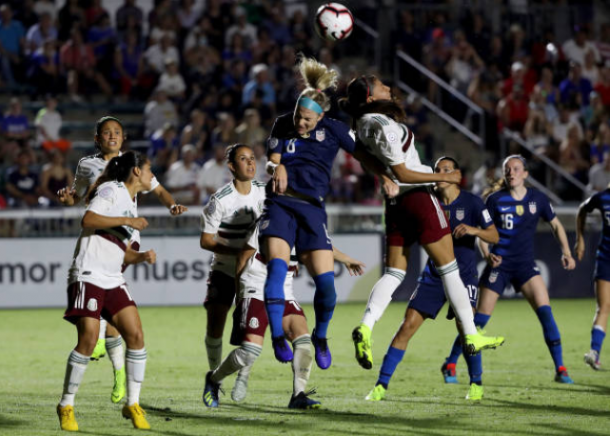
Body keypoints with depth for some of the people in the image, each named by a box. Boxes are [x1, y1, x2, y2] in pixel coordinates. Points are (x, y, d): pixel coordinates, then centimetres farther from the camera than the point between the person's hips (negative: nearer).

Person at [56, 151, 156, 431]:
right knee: (88, 339, -15)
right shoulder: (112, 190, -4)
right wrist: (126, 220, -16)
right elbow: (88, 220, -18)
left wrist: (142, 256, 5)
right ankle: (66, 406, -1)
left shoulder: (132, 205, 21)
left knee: (136, 335, -5)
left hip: (113, 281, 8)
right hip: (88, 276, -8)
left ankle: (132, 404, 4)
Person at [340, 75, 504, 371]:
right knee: (449, 268, 4)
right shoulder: (385, 127, -20)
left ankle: (365, 326, -17)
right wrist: (444, 177, -13)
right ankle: (471, 336, 10)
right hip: (418, 198, -8)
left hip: (395, 203, 8)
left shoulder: (363, 123, 5)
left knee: (394, 272, 6)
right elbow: (402, 173, -18)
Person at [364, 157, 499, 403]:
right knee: (408, 325, -6)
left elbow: (494, 236, -6)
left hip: (464, 274, -2)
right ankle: (381, 385, -2)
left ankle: (476, 384, 4)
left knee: (465, 326, -17)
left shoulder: (471, 202, -4)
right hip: (433, 275, 2)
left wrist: (474, 230, -27)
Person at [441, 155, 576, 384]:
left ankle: (560, 369, -10)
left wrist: (566, 252, 1)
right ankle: (451, 363, 12)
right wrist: (486, 254, -18)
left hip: (525, 264, 2)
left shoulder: (538, 198, 2)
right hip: (499, 263, -2)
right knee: (481, 317, -3)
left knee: (545, 311, -14)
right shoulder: (495, 199, -5)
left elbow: (556, 225, 14)